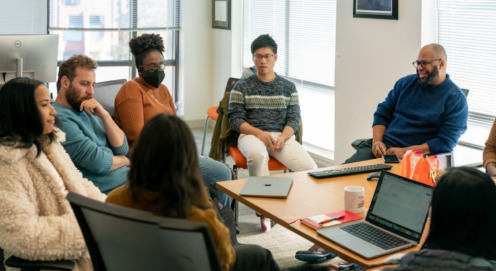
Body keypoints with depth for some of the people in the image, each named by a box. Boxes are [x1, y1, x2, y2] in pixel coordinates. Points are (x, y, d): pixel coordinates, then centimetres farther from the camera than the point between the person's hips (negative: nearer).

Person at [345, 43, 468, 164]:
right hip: (384, 145, 5)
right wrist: (376, 141, -4)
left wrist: (405, 152, -17)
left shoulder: (456, 99, -2)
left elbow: (445, 142, -9)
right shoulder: (406, 82, 15)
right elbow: (382, 112, 16)